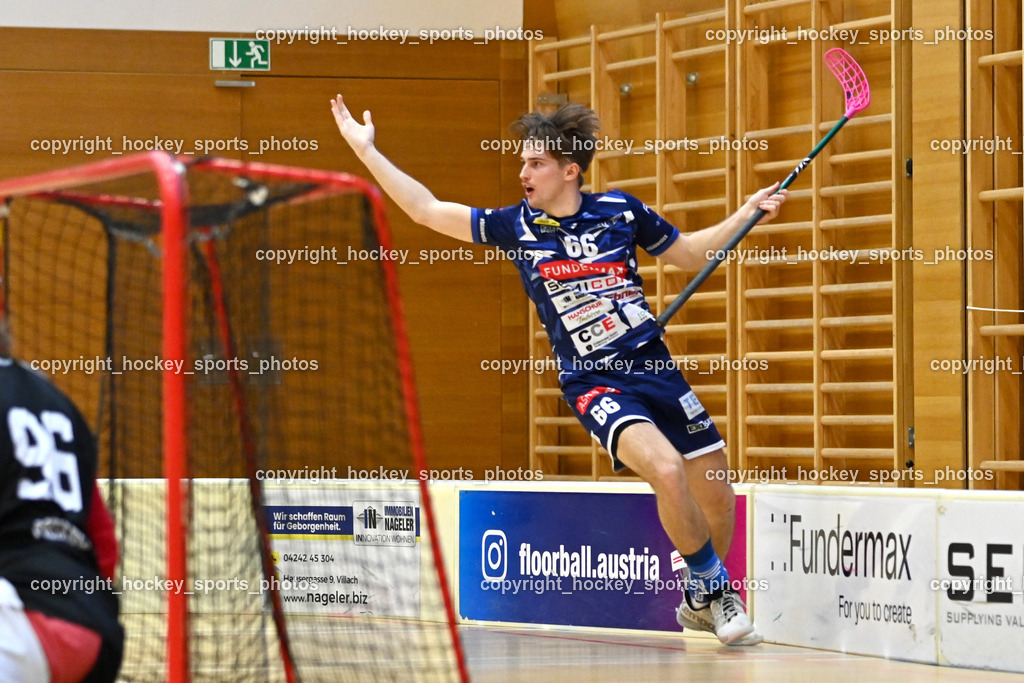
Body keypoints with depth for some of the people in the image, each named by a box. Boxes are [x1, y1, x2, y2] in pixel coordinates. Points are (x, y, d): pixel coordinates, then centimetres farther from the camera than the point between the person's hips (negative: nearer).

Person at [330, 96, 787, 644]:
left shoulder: (621, 211, 2)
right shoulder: (516, 226, 1)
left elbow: (690, 254, 18)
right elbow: (426, 209, 4)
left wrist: (747, 214, 7)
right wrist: (366, 151, 3)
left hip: (655, 368, 2)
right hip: (593, 383, -2)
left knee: (715, 496, 3)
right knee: (666, 469, -27)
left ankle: (703, 601, 30)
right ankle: (715, 584, -5)